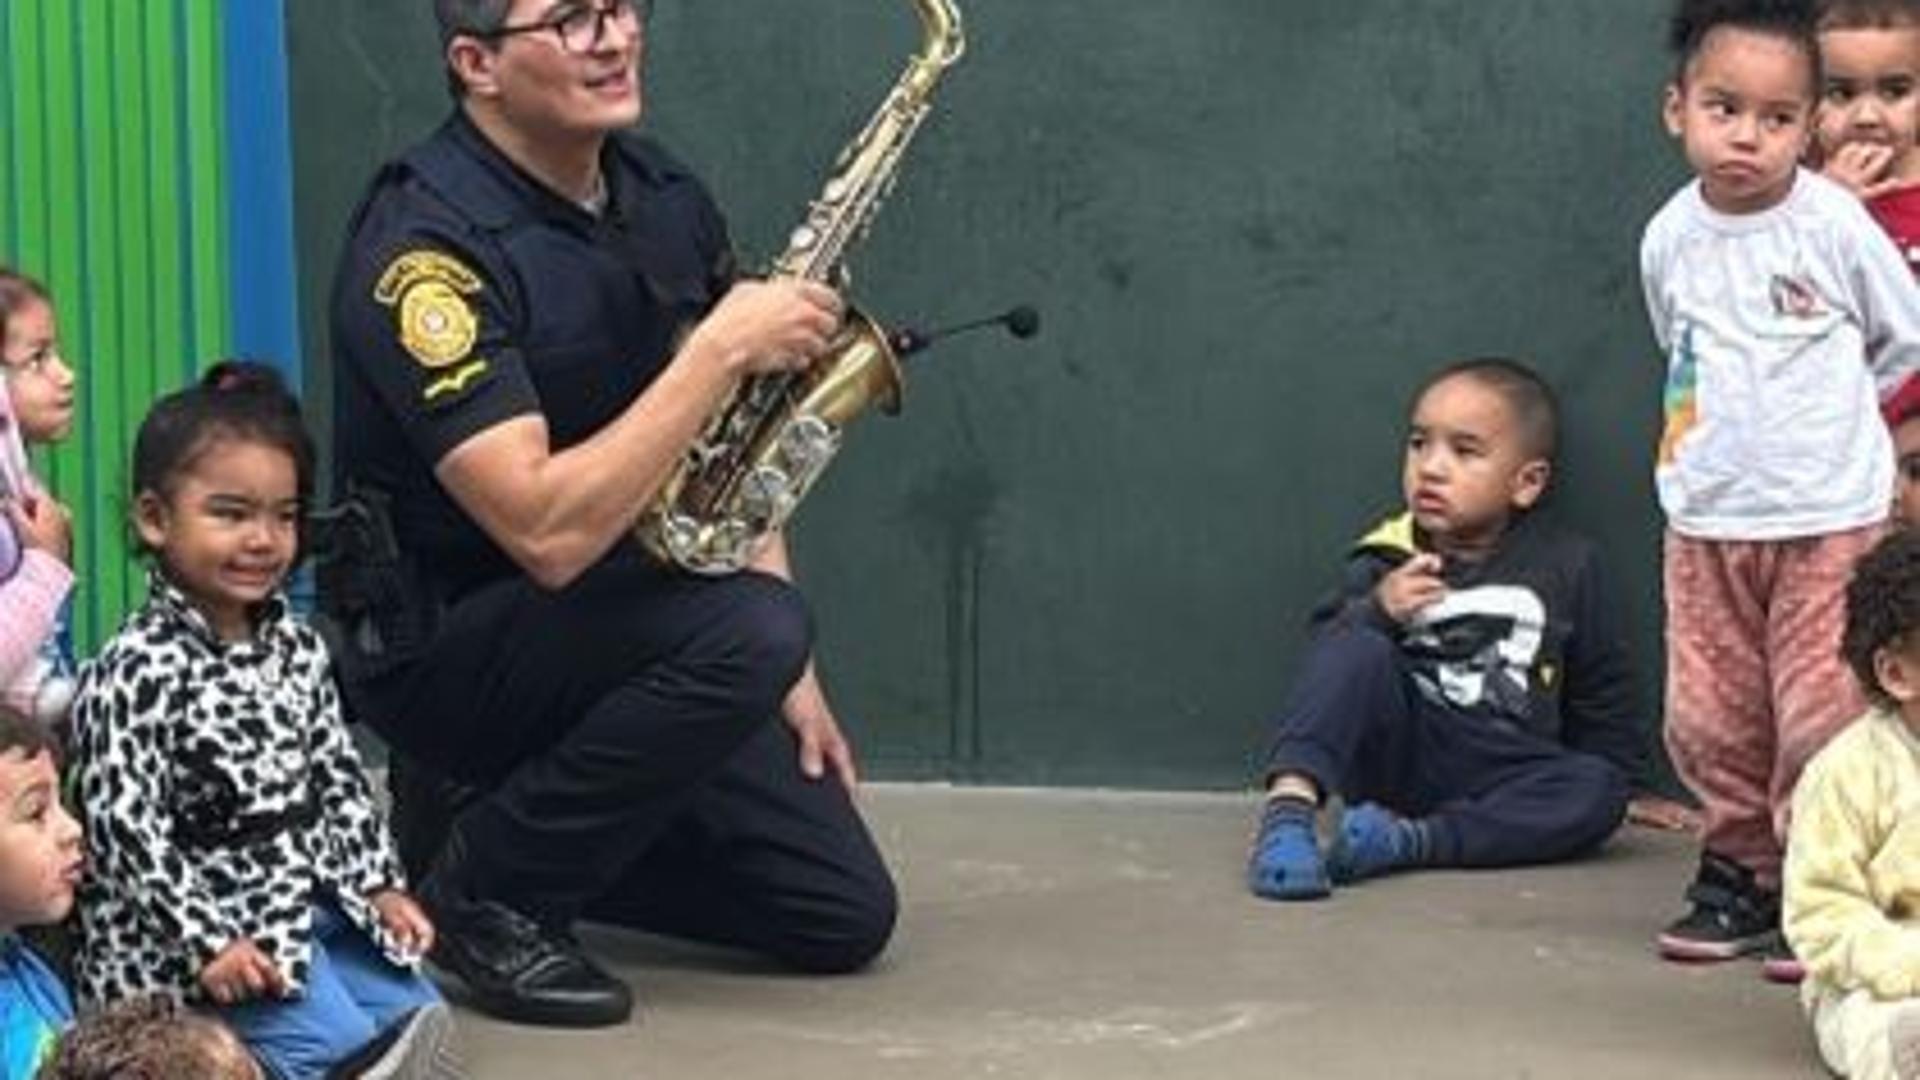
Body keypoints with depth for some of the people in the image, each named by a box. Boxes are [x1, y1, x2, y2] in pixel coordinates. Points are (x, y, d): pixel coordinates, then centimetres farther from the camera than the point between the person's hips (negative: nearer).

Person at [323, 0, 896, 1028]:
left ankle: (507, 803, 16)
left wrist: (788, 671, 2)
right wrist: (725, 348, -28)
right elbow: (548, 531, -33)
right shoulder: (425, 246, -23)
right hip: (441, 647, -7)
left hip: (619, 630, 8)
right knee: (749, 626, -33)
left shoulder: (664, 198, 2)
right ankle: (482, 886, -12)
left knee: (846, 917, 2)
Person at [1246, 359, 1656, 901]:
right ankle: (1288, 807, -42)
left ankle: (1406, 842, -34)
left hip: (1497, 785, 1)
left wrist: (1615, 784, 11)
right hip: (1392, 761, -1)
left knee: (1597, 790, -27)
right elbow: (1328, 657, -3)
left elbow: (1604, 694, 14)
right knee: (1361, 649, -25)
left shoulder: (1565, 569, 6)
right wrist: (1374, 611, -20)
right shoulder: (1387, 563, 5)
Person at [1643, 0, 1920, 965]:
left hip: (1830, 521, -4)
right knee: (1709, 720, 8)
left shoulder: (1835, 224, -12)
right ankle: (1741, 871, 23)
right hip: (1705, 523, 4)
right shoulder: (1668, 240, -1)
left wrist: (1828, 416, 8)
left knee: (1822, 719, -2)